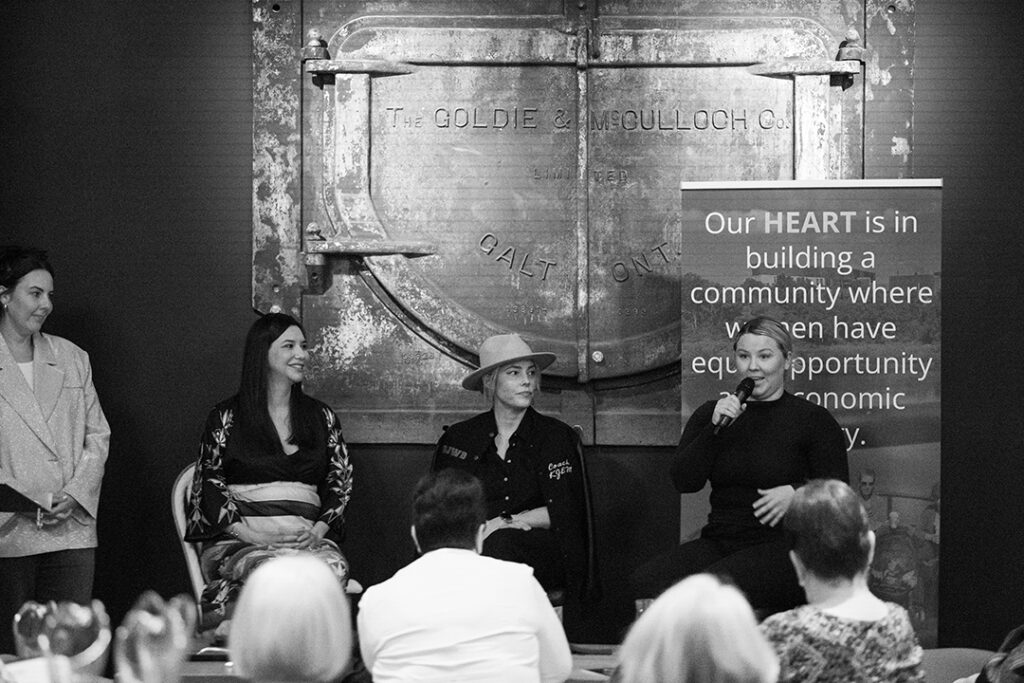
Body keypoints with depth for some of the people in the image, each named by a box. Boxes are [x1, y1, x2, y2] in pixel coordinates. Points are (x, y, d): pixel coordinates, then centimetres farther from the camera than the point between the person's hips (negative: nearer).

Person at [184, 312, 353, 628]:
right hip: (239, 540, -3)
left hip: (307, 538, 3)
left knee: (335, 567, -34)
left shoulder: (321, 417, 20)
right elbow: (208, 484, 3)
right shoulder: (226, 417, 9)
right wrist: (249, 532, -11)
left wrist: (319, 529, -4)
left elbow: (340, 481, 15)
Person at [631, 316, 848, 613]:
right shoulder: (710, 414, 17)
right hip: (719, 541, 4)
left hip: (782, 545, -4)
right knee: (642, 584, -23)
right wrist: (715, 429, -7)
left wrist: (796, 492, -17)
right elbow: (684, 482, 5)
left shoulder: (813, 419, 7)